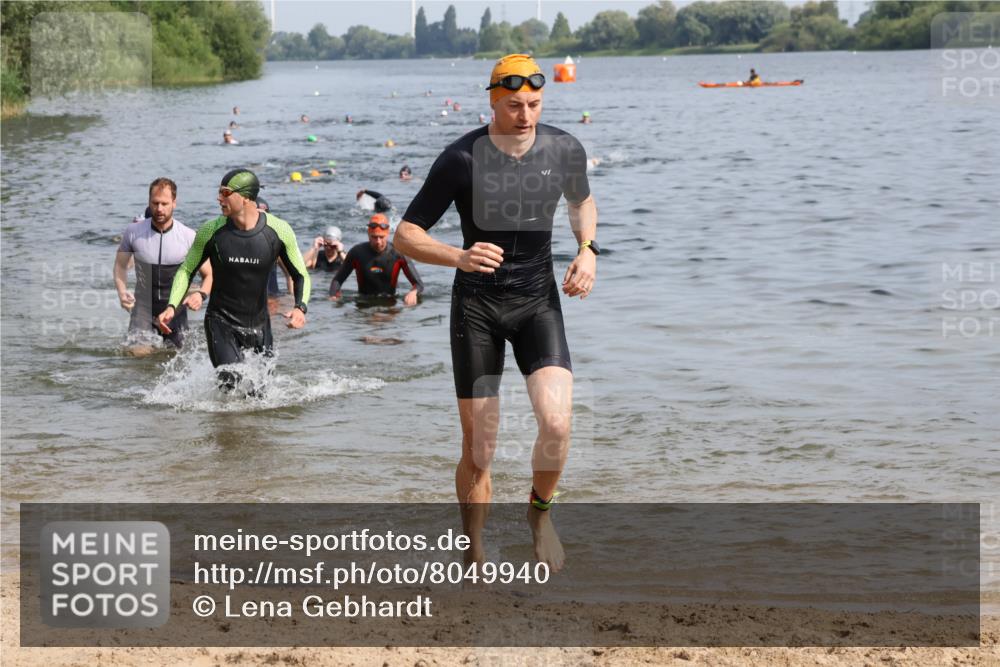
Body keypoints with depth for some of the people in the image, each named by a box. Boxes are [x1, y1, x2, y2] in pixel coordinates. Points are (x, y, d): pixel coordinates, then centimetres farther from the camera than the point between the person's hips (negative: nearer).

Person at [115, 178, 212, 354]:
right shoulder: (133, 232, -7)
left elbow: (209, 274, -3)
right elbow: (120, 265, 7)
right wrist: (122, 292, -11)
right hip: (143, 308, 0)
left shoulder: (189, 237, -10)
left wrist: (201, 294, -23)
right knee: (136, 354, -16)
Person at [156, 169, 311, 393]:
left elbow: (300, 275, 1)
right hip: (221, 323, -2)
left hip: (259, 326, 2)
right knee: (230, 383, -20)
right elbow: (186, 271, 3)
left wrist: (300, 307, -19)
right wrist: (172, 306, -12)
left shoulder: (279, 231, -10)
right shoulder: (211, 231, -10)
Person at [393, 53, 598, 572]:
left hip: (538, 300, 2)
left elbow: (582, 202, 19)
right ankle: (475, 556, 20)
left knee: (556, 421, -21)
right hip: (477, 302, -2)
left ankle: (540, 511, 10)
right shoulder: (461, 160, -14)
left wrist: (588, 249, 0)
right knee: (478, 449, 1)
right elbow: (405, 236, -11)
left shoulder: (566, 151, -4)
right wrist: (459, 258, -28)